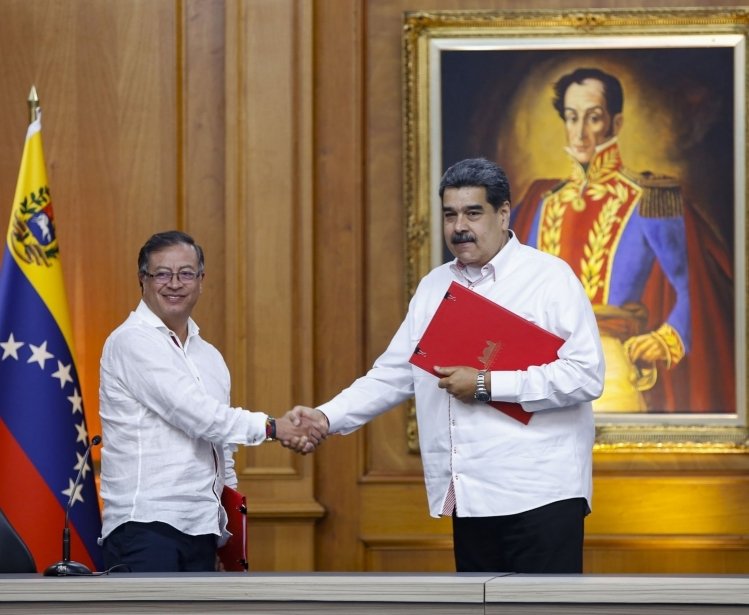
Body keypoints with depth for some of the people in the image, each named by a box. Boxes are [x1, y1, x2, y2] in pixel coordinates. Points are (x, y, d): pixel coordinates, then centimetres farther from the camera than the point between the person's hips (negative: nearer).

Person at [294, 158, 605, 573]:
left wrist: (487, 385, -16)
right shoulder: (433, 287, 16)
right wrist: (327, 417, 1)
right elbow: (393, 375, 15)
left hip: (539, 494, -6)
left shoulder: (549, 277, -4)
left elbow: (586, 375, -14)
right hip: (472, 499, 6)